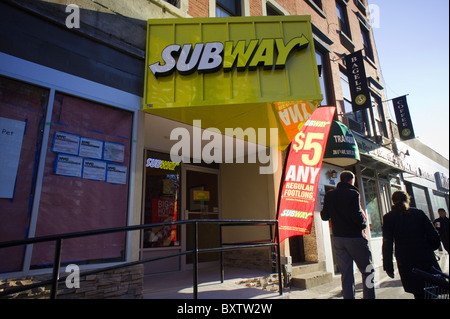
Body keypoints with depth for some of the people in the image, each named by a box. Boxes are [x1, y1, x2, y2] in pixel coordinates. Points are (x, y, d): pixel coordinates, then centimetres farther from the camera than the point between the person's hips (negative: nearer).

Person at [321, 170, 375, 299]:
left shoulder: (329, 195, 5)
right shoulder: (352, 194, -10)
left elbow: (324, 216, 6)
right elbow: (357, 216, -19)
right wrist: (364, 222, 1)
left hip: (338, 239, 5)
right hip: (354, 238, -4)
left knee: (346, 273, 10)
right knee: (367, 271, 10)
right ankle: (369, 296, 8)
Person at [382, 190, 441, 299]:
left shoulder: (388, 218, -2)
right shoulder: (419, 213, 2)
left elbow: (387, 243, -5)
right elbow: (435, 238, 0)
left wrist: (388, 266, 0)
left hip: (406, 263, -1)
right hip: (426, 260, 2)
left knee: (419, 294, 10)